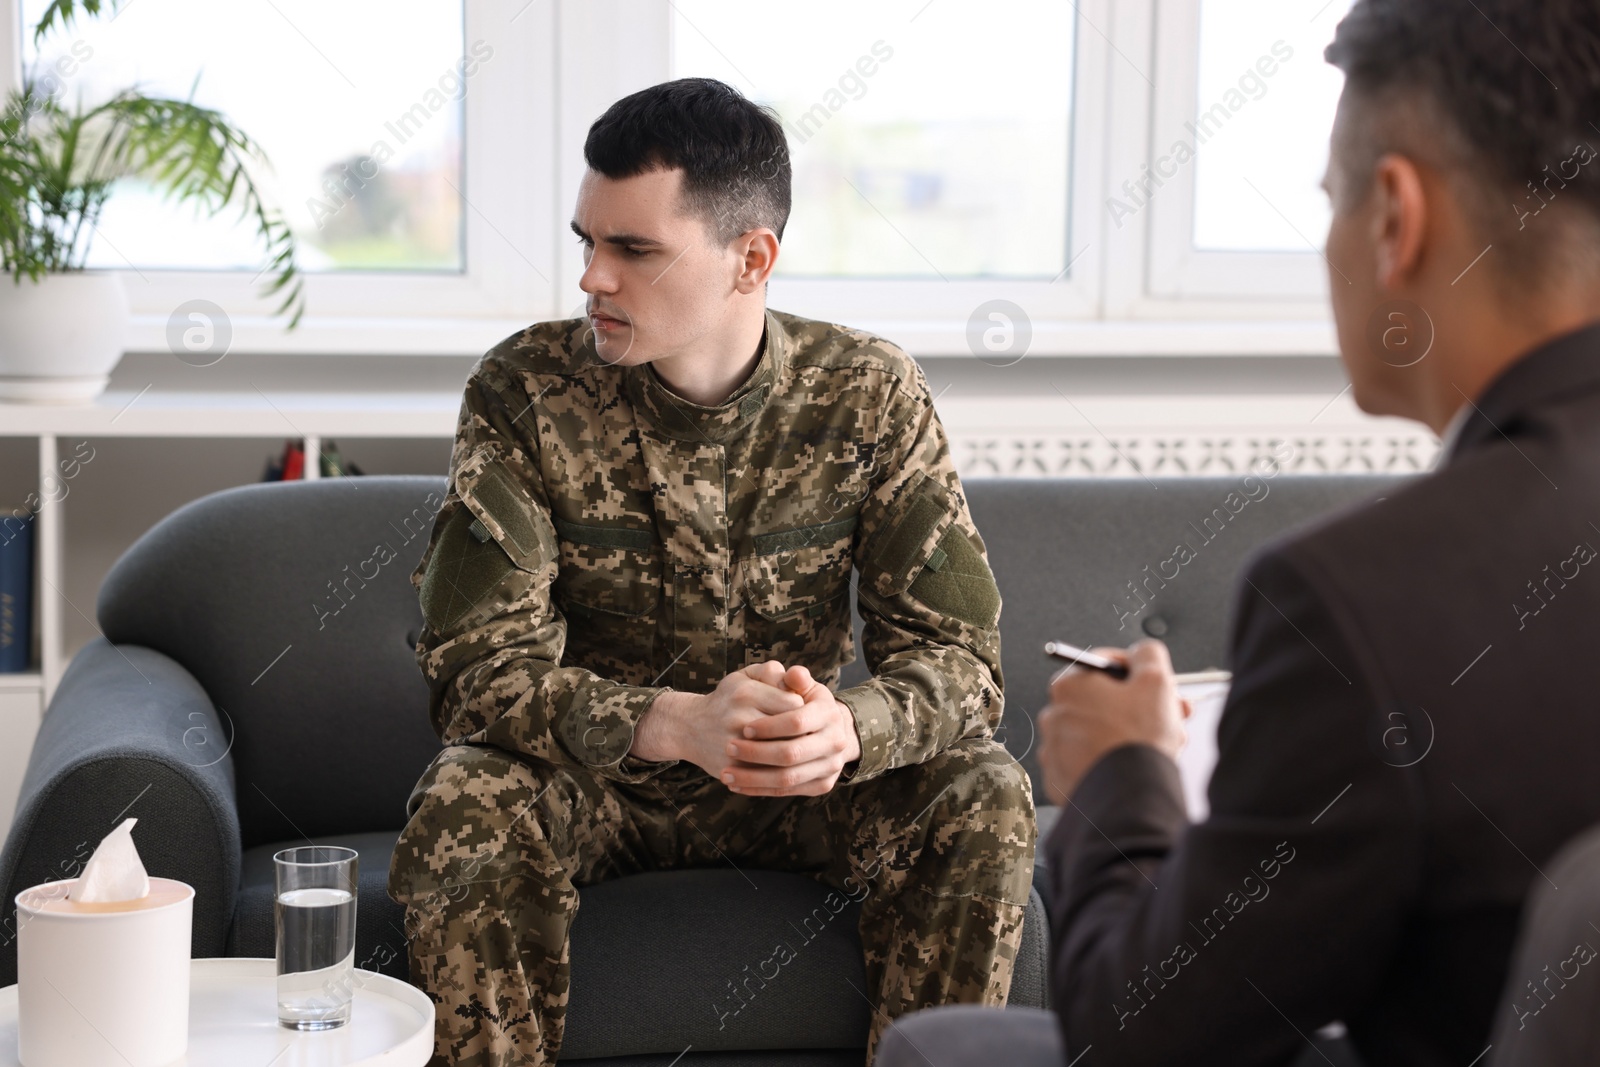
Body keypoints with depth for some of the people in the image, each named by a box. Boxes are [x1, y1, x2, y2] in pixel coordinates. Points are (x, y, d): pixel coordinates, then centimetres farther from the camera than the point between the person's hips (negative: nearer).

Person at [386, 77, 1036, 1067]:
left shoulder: (868, 394, -10)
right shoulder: (524, 391, -14)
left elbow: (960, 657, -13)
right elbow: (476, 668, -19)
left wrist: (848, 729, -37)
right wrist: (680, 724, -38)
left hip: (793, 783, 1)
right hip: (591, 779, -1)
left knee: (984, 797, -24)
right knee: (463, 805, -31)